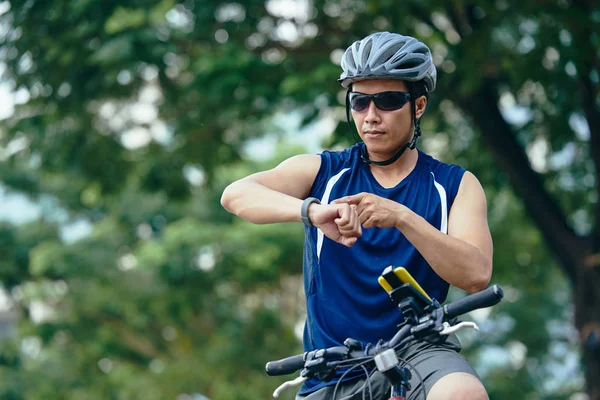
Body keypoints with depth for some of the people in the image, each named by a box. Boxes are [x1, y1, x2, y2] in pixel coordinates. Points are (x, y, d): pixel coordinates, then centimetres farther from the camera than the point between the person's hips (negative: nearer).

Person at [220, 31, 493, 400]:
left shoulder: (455, 186, 4)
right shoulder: (322, 172, 4)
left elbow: (476, 274, -13)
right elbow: (236, 195, -14)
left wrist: (402, 218, -28)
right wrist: (313, 211, -34)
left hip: (418, 352, -2)